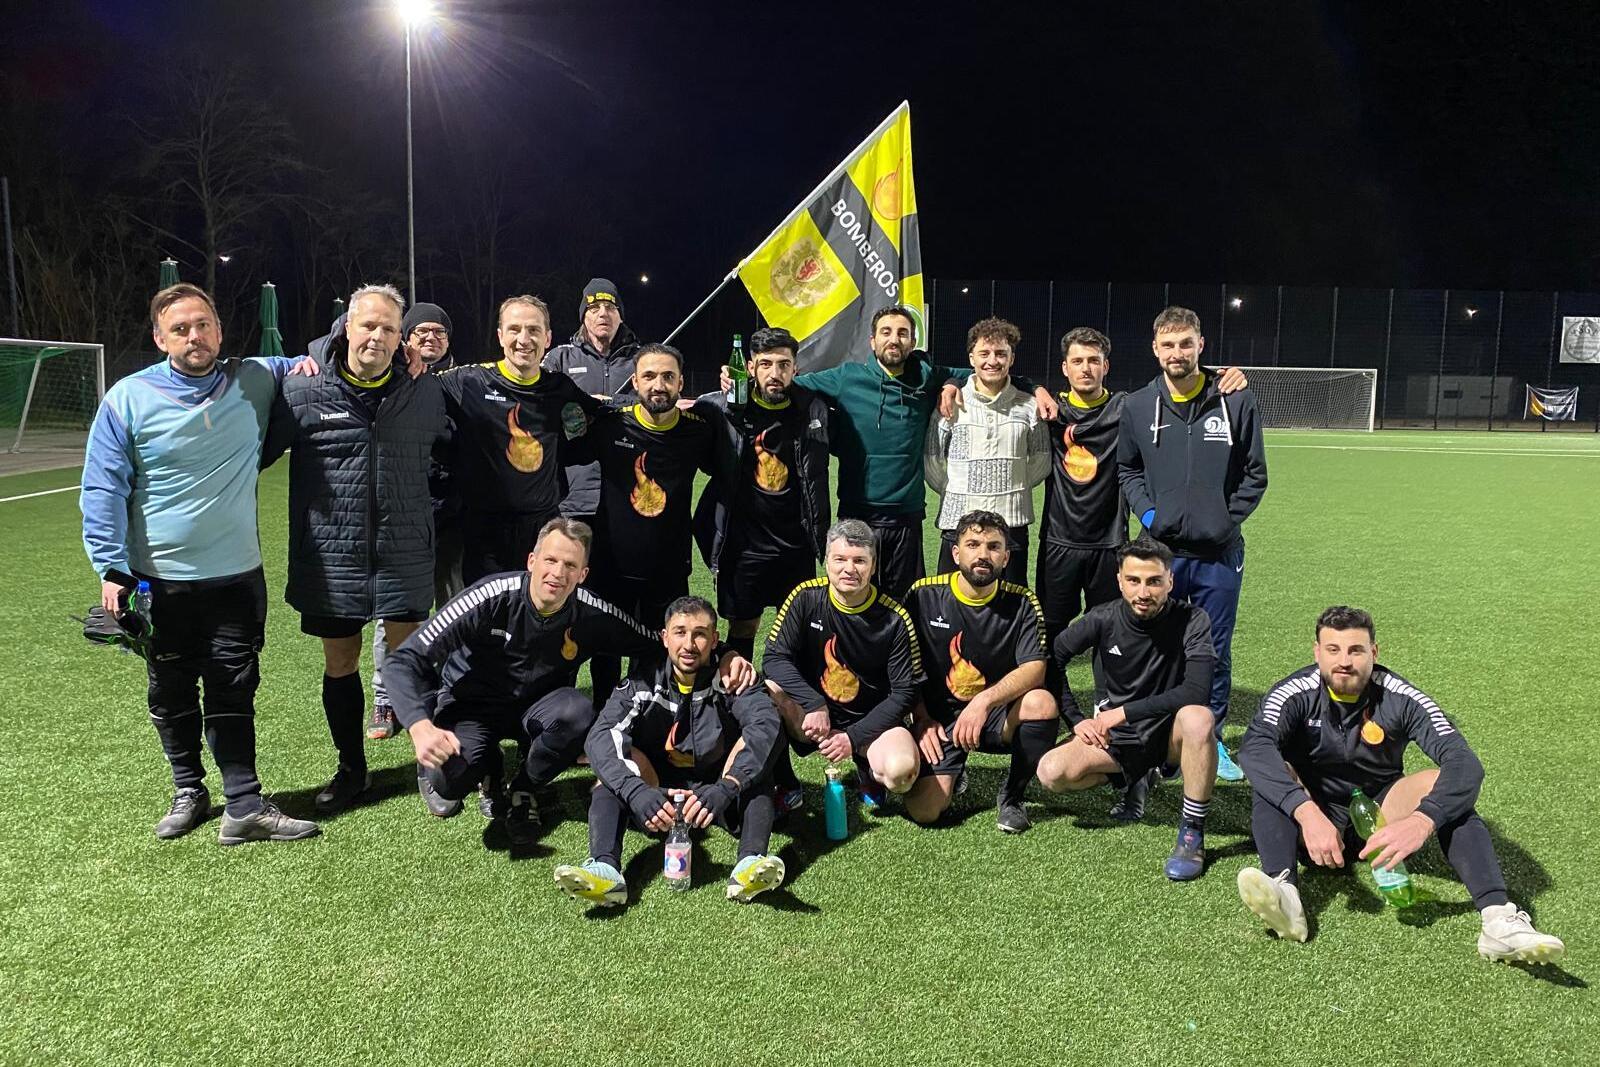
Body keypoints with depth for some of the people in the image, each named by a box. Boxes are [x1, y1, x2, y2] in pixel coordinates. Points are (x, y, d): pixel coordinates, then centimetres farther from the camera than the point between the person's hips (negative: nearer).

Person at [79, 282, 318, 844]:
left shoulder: (256, 380, 2)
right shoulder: (128, 399, -6)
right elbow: (103, 489, -4)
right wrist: (112, 569, -10)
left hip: (236, 576, 1)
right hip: (159, 582, 0)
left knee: (234, 696, 4)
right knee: (172, 697, 14)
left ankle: (244, 807, 10)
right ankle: (189, 791, 32)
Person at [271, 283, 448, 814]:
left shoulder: (426, 393, 3)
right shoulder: (303, 392, -3)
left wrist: (432, 507, 16)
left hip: (405, 556, 0)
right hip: (330, 557, 0)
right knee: (339, 665, 12)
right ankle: (351, 770, 30)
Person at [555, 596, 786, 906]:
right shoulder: (644, 680, -7)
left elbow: (766, 724, -28)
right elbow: (599, 736, -21)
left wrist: (724, 790, -44)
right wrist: (636, 791, -40)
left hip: (716, 796, -1)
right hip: (658, 791, 1)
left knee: (755, 746, -26)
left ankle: (750, 862, -45)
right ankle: (604, 867, -44)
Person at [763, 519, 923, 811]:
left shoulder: (894, 619, -11)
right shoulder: (806, 598, -8)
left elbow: (905, 692, -8)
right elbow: (774, 658, -12)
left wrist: (854, 737, -17)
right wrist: (814, 705, -27)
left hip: (871, 722, -1)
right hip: (814, 719, 1)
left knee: (902, 772, -33)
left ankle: (869, 772, 9)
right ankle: (786, 788, -5)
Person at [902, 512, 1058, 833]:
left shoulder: (1021, 602, -5)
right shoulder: (924, 595, -6)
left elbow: (1034, 669, -16)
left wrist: (985, 701, -30)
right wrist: (921, 719, -8)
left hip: (998, 714, 1)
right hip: (939, 718, -1)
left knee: (1042, 703, -32)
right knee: (923, 811, -20)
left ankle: (1011, 795, -5)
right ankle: (953, 775, 20)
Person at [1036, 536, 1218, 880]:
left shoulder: (1191, 620, -16)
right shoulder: (1104, 619, -10)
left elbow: (1196, 691, -27)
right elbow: (1052, 658, 2)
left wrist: (1123, 712, -25)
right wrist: (1076, 720, -6)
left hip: (1167, 732, -2)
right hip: (1115, 737, 2)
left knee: (1198, 718, -37)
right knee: (1052, 772, -22)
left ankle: (1192, 832, -19)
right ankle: (1131, 780, 9)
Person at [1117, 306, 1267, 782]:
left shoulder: (1237, 402, -2)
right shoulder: (1137, 406, 2)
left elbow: (1254, 474, 4)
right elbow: (1127, 468, 13)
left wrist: (1228, 518, -4)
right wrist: (1146, 512, -1)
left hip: (1219, 553, 0)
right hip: (1161, 550, 1)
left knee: (1215, 652, 9)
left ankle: (1211, 739, 23)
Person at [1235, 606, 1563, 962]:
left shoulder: (1401, 699, -13)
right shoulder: (1295, 694, -17)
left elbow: (1465, 763, -25)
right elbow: (1253, 748, -35)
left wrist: (1422, 821, -44)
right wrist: (1307, 814, -49)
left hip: (1379, 815, 1)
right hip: (1313, 810, -1)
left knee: (1443, 783, -24)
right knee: (1271, 773, -29)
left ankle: (1499, 917, -37)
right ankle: (1284, 890, -51)